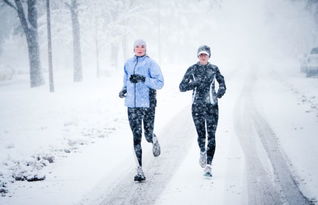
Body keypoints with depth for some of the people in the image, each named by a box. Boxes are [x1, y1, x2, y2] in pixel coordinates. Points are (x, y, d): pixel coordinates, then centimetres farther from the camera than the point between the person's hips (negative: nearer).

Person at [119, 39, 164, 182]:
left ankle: (154, 140, 38)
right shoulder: (128, 64, 12)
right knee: (136, 137, -2)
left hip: (148, 104, -3)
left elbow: (160, 83, -8)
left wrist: (143, 79, -20)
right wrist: (124, 90, 7)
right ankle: (139, 170, -1)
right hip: (132, 105, 3)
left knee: (148, 135, -2)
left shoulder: (151, 64, -3)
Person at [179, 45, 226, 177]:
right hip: (197, 106, 0)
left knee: (211, 136, -10)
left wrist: (221, 89, 1)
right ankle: (202, 152, 41)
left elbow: (221, 81, 21)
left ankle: (208, 167, -12)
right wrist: (195, 83, -16)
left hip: (212, 106, 0)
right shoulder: (192, 70, 1)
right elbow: (182, 87, -3)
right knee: (201, 135, 6)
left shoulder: (214, 69, 5)